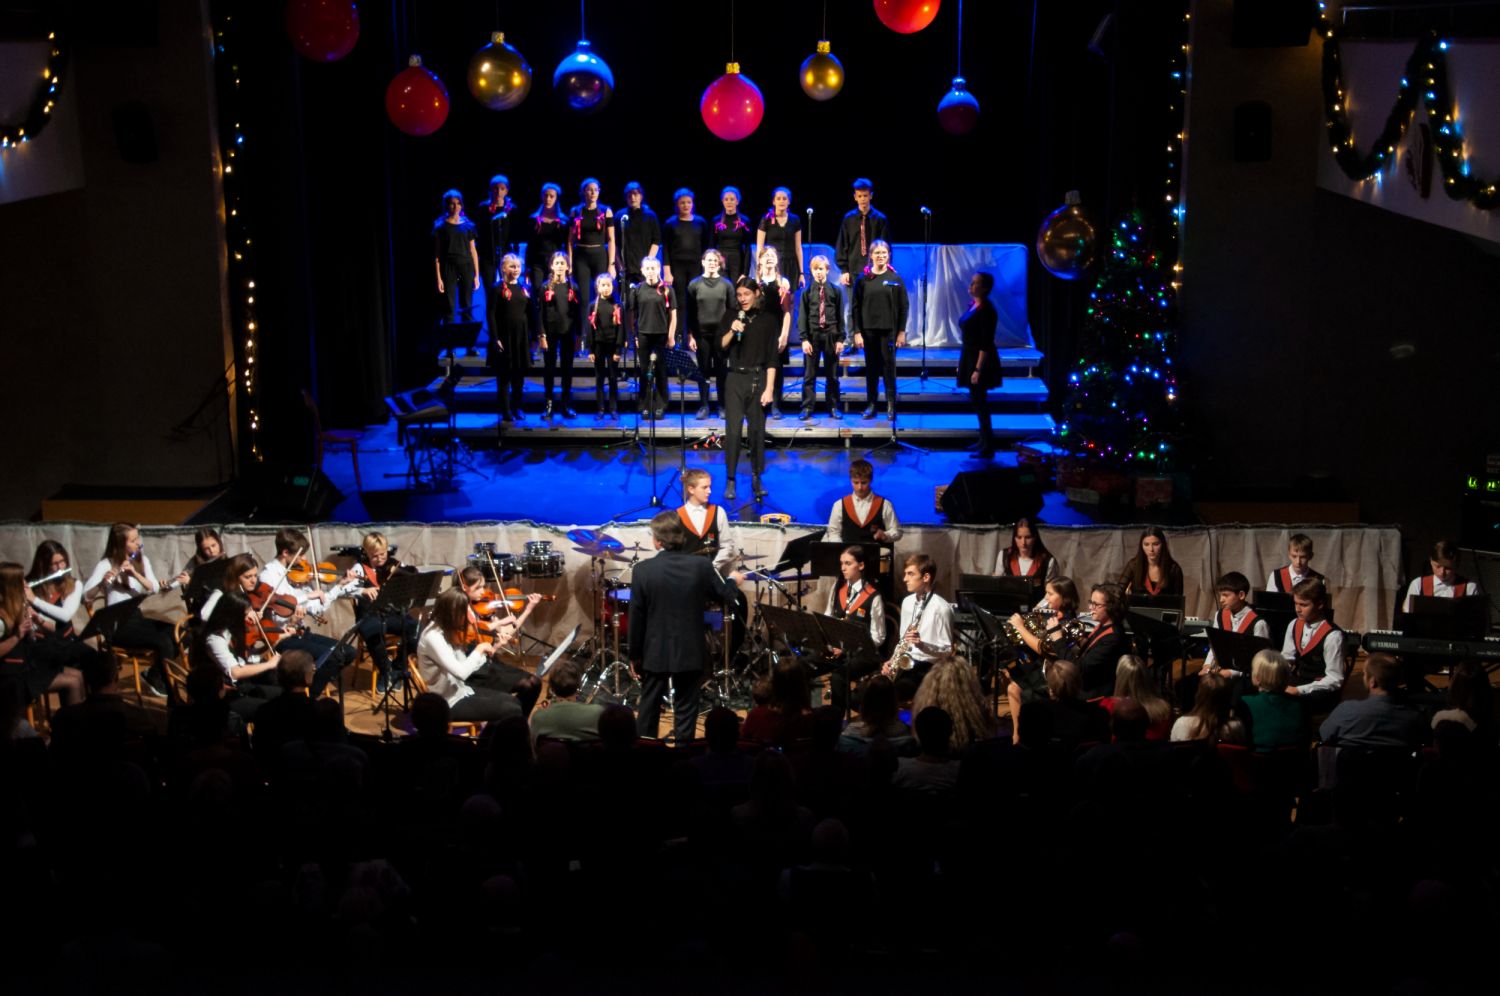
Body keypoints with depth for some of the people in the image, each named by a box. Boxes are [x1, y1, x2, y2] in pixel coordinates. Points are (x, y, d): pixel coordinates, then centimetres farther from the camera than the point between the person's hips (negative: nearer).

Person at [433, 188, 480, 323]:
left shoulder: (468, 226, 9)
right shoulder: (441, 227, 1)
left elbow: (473, 251, 11)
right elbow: (436, 254, 0)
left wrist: (476, 275, 7)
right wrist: (438, 278, -7)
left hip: (466, 267, 3)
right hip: (449, 268, -3)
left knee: (467, 307, 5)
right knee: (450, 308, -5)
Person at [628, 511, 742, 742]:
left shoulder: (643, 570, -12)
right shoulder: (701, 566, -10)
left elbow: (636, 617, -8)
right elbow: (724, 595, 6)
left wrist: (635, 655, 3)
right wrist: (733, 580, 30)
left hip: (655, 652, 0)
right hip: (690, 652, 0)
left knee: (648, 709, 13)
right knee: (685, 710, 9)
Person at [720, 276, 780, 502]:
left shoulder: (768, 319, 1)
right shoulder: (733, 317, 7)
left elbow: (772, 358, -1)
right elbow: (720, 347, 2)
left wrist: (769, 388, -7)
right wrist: (732, 331, -15)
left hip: (758, 379, -1)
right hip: (735, 379, 1)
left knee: (757, 430, 2)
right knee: (733, 430, -5)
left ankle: (756, 479, 14)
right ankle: (730, 481, 1)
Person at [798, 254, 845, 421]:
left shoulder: (835, 291, 3)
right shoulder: (807, 291, 3)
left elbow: (840, 316, 3)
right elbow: (802, 316, 1)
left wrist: (840, 339, -2)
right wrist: (804, 339, -7)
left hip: (831, 335, 0)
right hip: (812, 335, 0)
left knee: (832, 375, 7)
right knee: (809, 375, 3)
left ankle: (833, 407, 16)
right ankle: (807, 408, 8)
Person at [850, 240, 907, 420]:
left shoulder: (895, 278, 2)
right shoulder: (864, 278, 3)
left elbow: (904, 306, 2)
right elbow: (856, 307, 3)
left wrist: (902, 331, -3)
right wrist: (856, 332, -4)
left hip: (889, 330, -1)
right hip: (868, 330, 1)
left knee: (889, 366, 1)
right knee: (871, 367, 5)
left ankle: (891, 405, 6)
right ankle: (871, 404, 11)